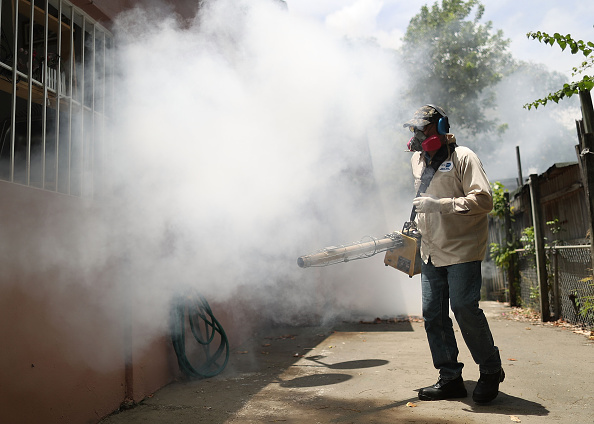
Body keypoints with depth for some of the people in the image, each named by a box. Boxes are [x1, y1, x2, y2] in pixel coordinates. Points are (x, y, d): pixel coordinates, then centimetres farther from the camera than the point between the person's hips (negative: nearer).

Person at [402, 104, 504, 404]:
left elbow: (483, 200, -18)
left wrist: (440, 205, -25)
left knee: (465, 310, -7)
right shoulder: (418, 160, 14)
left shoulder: (463, 157, -7)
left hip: (462, 250, -7)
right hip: (430, 252, 7)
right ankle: (450, 379, 16)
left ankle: (491, 371, 17)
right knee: (433, 315, 4)